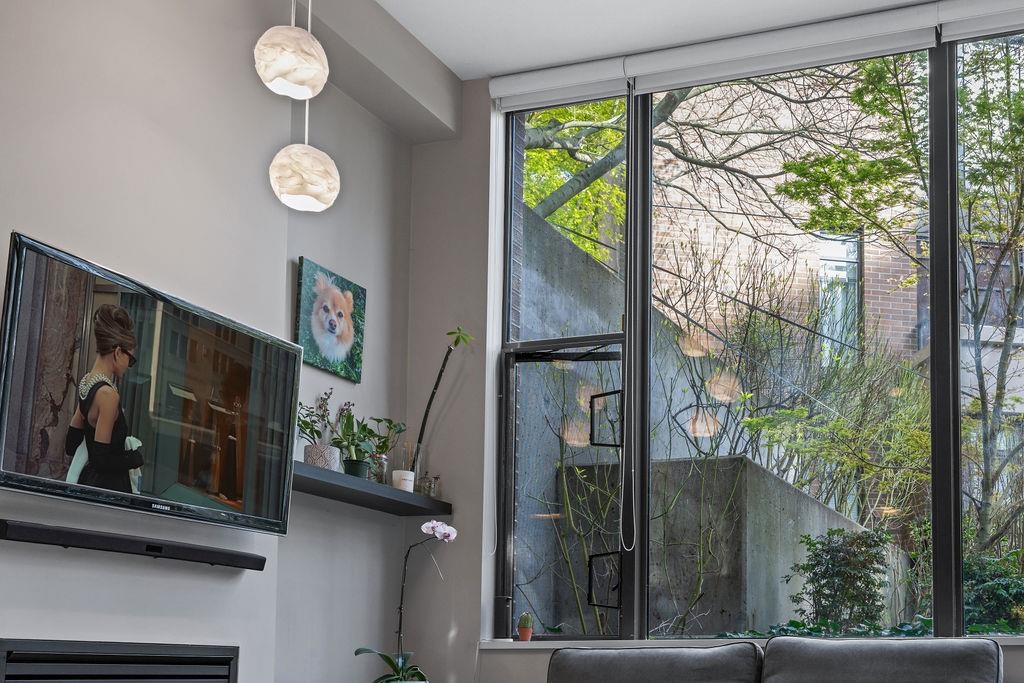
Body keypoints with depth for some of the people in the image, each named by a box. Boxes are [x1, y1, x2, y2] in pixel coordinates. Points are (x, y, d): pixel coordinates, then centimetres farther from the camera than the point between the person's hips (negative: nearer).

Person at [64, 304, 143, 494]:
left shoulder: (86, 383, 7)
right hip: (108, 485, -9)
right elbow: (103, 460, -20)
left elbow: (71, 446, 15)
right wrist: (136, 457, -4)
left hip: (89, 477, 9)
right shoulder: (108, 394, -19)